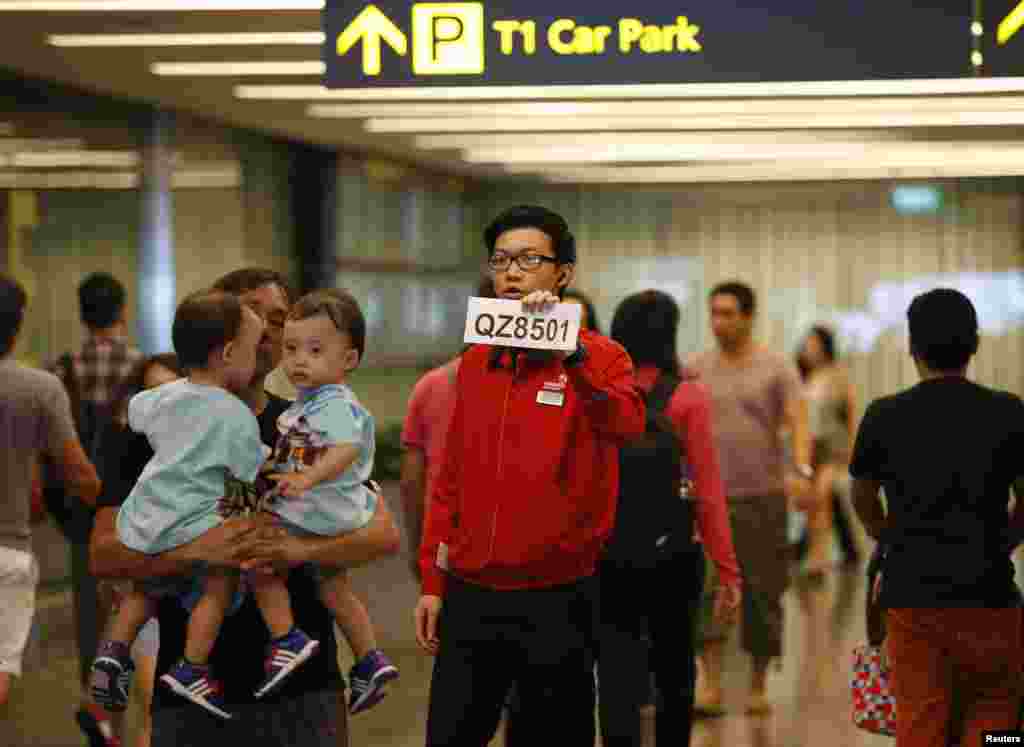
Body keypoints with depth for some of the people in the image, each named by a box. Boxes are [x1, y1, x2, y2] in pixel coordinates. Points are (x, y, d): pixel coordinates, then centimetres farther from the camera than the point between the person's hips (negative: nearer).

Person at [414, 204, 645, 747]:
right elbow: (449, 481, 14)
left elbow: (625, 426, -26)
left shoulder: (598, 358, -4)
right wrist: (432, 583, 11)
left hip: (556, 602, -4)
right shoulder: (474, 364, 10)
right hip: (470, 599, 4)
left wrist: (571, 353, -35)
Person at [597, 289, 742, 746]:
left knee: (617, 679, 0)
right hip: (672, 555, -1)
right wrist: (728, 572, -5)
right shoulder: (687, 397, -7)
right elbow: (708, 492, -9)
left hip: (605, 554, 1)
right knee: (673, 671, 18)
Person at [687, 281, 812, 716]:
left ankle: (758, 685, 18)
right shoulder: (695, 369, 6)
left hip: (763, 497, -1)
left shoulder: (776, 369, -1)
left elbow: (798, 424, -10)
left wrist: (802, 470, -27)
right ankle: (711, 685, -7)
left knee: (761, 594, 4)